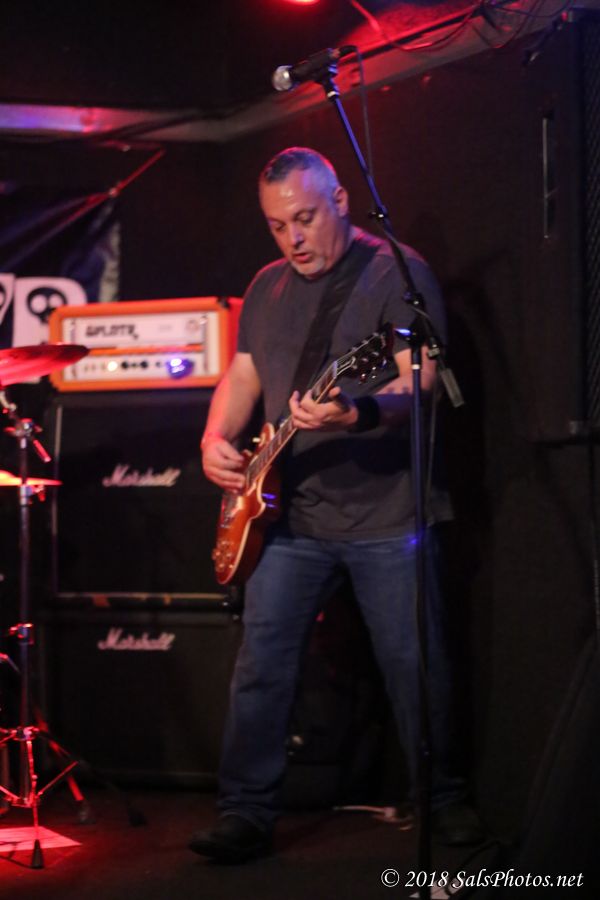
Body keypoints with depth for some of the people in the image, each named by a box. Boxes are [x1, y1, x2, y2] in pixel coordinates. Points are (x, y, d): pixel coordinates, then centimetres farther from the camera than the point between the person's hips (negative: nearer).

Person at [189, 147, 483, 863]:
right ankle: (245, 815, 9)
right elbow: (242, 376, 18)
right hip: (288, 513, 5)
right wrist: (216, 440, -2)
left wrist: (358, 413, -35)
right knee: (260, 665, 1)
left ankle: (445, 801, 21)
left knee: (413, 665, 3)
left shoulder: (397, 272, -5)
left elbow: (420, 380, -15)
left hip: (385, 513, -4)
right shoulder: (267, 288, 14)